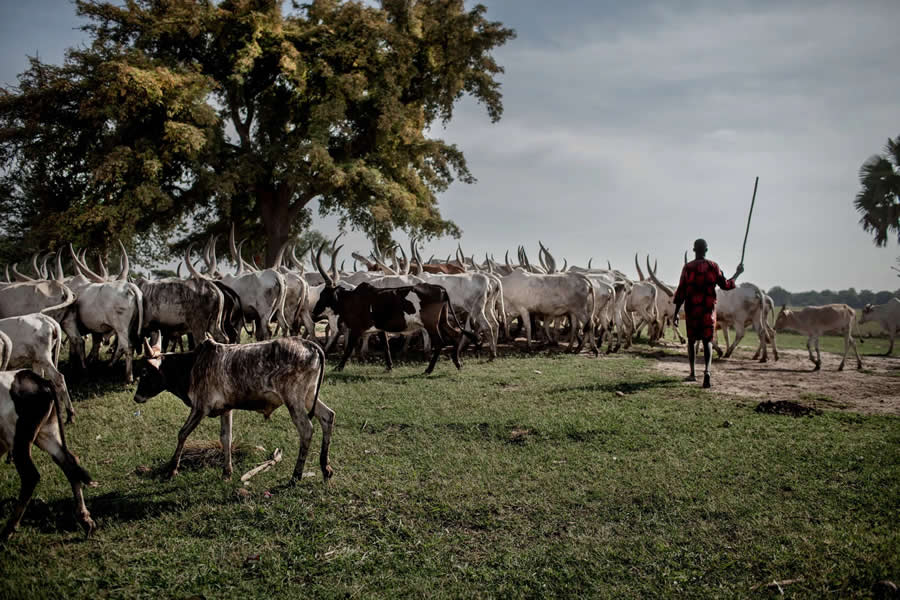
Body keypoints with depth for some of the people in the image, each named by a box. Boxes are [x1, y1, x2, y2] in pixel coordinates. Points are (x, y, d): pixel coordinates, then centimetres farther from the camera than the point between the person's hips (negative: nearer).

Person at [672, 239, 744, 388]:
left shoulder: (687, 268, -4)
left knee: (691, 340, 15)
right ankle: (707, 370, -19)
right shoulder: (713, 266, -2)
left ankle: (692, 374, 21)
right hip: (708, 310, 0)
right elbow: (725, 285, 5)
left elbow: (681, 292, -6)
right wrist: (737, 274, 21)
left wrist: (676, 313, -2)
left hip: (691, 309, 0)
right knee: (707, 341, 3)